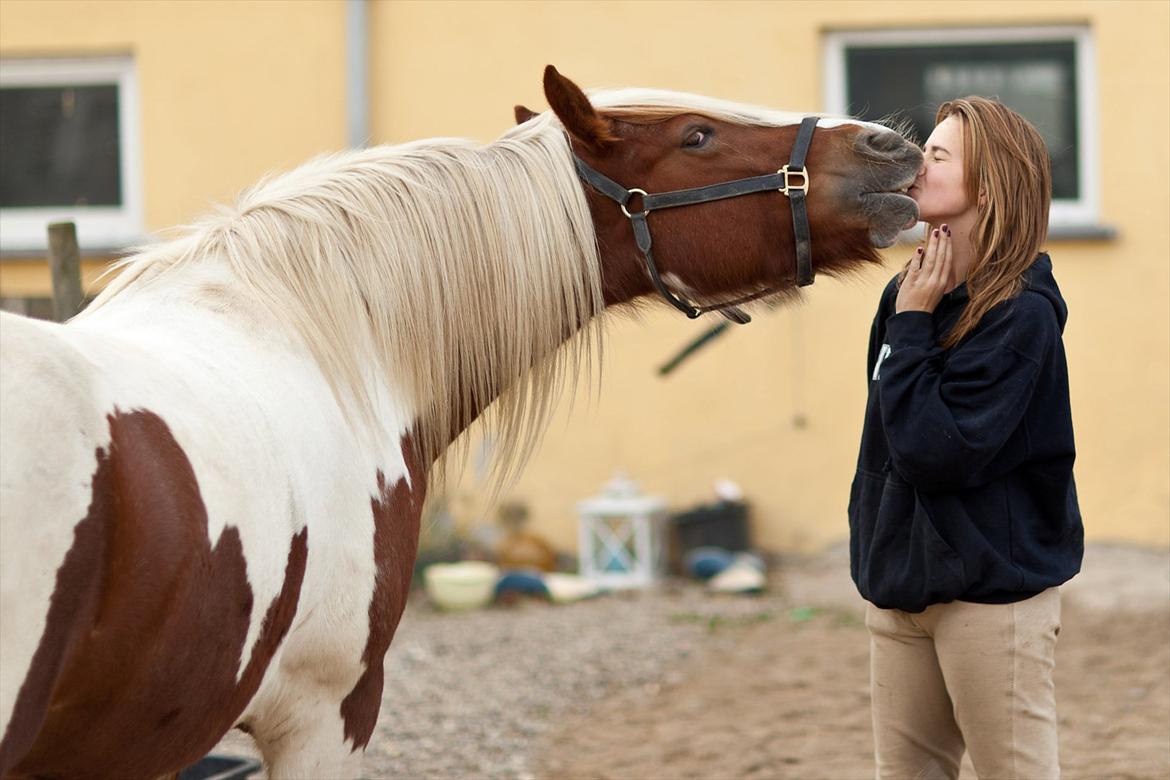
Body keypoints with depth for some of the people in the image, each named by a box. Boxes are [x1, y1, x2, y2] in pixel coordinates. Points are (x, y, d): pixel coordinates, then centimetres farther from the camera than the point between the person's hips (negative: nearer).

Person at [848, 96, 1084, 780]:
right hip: (902, 586, 8)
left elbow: (935, 452, -24)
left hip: (992, 592, -8)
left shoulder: (1021, 315, -17)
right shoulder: (912, 292, 7)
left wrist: (912, 329, -18)